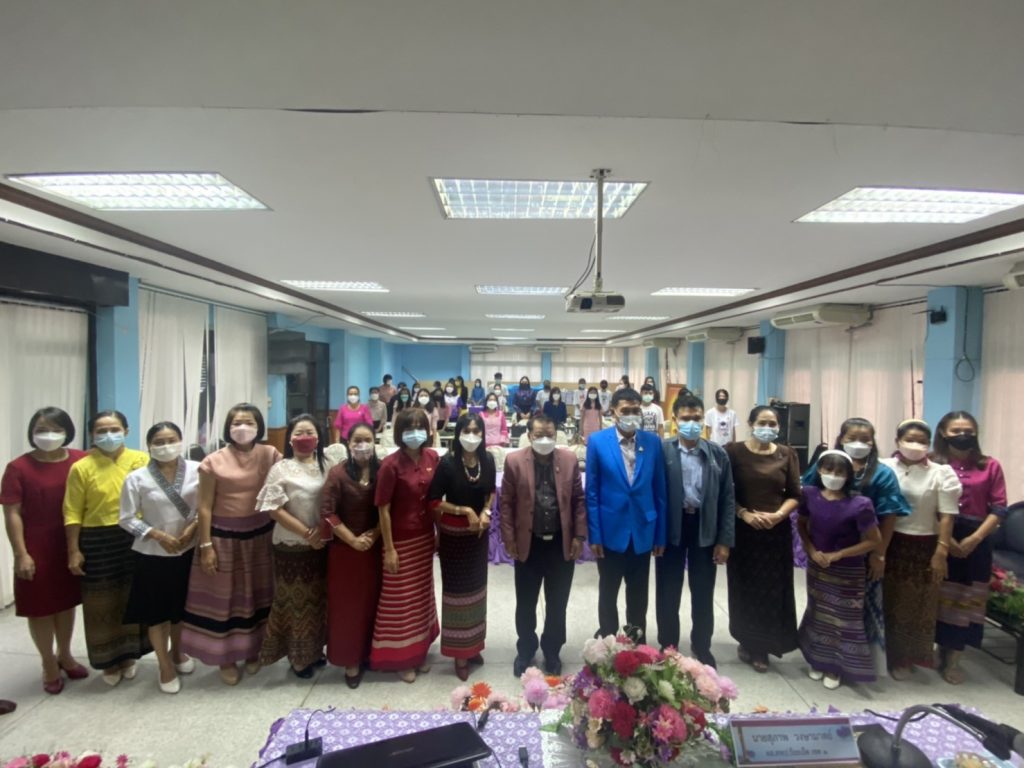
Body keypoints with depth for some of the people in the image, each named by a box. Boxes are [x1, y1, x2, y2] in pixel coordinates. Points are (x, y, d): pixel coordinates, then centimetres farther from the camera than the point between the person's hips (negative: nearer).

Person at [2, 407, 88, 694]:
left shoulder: (81, 461, -6)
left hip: (71, 546, 2)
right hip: (37, 549, -2)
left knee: (67, 600, 18)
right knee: (39, 606, 11)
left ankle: (65, 654, 38)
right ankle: (48, 663, 30)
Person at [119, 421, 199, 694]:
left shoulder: (196, 470, -9)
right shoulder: (137, 478, -12)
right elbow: (127, 519, -7)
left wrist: (193, 527, -16)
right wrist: (157, 535, -16)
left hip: (188, 550, 2)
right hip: (153, 554, -2)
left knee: (182, 607, 19)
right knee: (157, 611, 9)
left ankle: (177, 652, 44)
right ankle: (165, 666, 28)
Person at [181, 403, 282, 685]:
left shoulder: (270, 455, -4)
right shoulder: (214, 461, -7)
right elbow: (205, 508, -5)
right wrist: (206, 546, -8)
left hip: (260, 535, 2)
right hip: (224, 536, -1)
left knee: (257, 594, 15)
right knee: (224, 596, 10)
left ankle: (253, 651, 34)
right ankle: (226, 658, 27)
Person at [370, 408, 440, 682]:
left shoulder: (432, 458, -3)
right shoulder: (391, 465, -19)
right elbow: (383, 510, -16)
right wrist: (389, 549, -14)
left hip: (424, 538, 6)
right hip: (401, 541, -5)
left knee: (421, 596, 18)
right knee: (401, 600, 9)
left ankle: (419, 651, 36)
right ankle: (399, 657, 27)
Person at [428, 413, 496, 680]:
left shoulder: (487, 460, -6)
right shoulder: (447, 463, -18)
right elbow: (433, 501, -14)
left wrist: (486, 512, -7)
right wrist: (464, 510, -19)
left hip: (479, 532, 5)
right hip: (453, 534, -4)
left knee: (476, 587, 17)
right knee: (457, 590, 6)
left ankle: (473, 645, 36)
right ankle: (459, 652, 22)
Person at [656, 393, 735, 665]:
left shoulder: (717, 453, 0)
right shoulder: (662, 451, -8)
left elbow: (728, 498, 2)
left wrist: (725, 540, -1)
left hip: (705, 528, 2)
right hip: (671, 529, -2)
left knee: (703, 594, 14)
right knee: (668, 593, 12)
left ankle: (701, 647, 34)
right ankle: (668, 647, 30)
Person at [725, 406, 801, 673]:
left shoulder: (787, 454, 4)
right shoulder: (734, 451, -3)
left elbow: (795, 494, 4)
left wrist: (778, 515, -13)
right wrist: (744, 514, -15)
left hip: (778, 531, 2)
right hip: (744, 530, -2)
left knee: (773, 590, 6)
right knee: (746, 588, 5)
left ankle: (762, 646, 20)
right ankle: (748, 642, 23)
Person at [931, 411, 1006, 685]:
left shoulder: (990, 466, 2)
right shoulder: (933, 465, -5)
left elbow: (999, 507, 0)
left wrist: (974, 539, -10)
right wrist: (945, 539, -15)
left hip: (975, 542, 2)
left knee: (966, 599, 7)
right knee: (939, 596, 5)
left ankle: (952, 659, 19)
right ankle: (942, 649, 23)